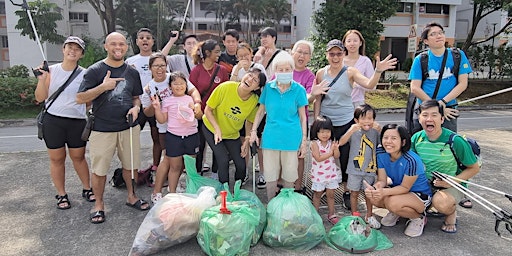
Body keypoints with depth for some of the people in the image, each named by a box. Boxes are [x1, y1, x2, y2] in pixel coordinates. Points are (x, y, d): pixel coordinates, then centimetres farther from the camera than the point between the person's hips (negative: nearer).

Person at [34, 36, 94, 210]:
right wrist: (41, 80, -12)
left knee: (78, 157, 9)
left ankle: (87, 189, 25)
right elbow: (40, 98, 0)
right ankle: (61, 194, 20)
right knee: (56, 158, 7)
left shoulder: (84, 75, 1)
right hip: (52, 121, 1)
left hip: (77, 122, 0)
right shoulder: (51, 71, 1)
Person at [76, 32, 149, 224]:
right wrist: (103, 87, -20)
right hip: (102, 128, -3)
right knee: (99, 169, 4)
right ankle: (99, 204, 23)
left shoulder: (132, 72, 9)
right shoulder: (95, 70, -4)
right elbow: (80, 98, -8)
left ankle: (131, 196, 33)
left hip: (129, 127, 4)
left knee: (131, 165, 12)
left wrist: (136, 107, -4)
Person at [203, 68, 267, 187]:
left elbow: (249, 121, 0)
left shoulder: (254, 100, -19)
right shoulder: (225, 87, -28)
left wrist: (247, 140, -9)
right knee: (223, 160, -19)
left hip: (232, 134, 3)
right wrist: (217, 129, -27)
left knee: (241, 166, 0)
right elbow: (208, 110, -17)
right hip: (211, 129, -3)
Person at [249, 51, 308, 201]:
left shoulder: (298, 89, -3)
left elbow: (302, 117, 2)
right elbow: (260, 111, 10)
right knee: (270, 175, 8)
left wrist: (304, 140, 1)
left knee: (289, 175, 10)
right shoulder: (268, 87, 1)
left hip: (291, 138, -1)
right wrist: (253, 131, 4)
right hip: (270, 137, 1)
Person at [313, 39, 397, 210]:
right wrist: (316, 120, 2)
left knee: (345, 158, 7)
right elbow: (317, 99, 5)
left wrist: (378, 71, -40)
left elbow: (369, 85, -22)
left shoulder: (350, 72, -6)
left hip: (345, 122, -1)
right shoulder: (321, 73, 0)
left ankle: (347, 191, 24)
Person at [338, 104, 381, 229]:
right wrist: (351, 131, -32)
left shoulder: (375, 131, -1)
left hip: (370, 169, 2)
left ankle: (369, 216, 33)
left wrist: (380, 129, -21)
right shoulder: (354, 130, -7)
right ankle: (355, 216, 27)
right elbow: (341, 142, -18)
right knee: (354, 193, 11)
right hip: (355, 169, -2)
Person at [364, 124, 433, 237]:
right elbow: (382, 180, -11)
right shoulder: (381, 154, -12)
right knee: (372, 196, -21)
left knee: (393, 202, -35)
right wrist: (373, 188, -35)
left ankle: (419, 218, -2)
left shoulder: (411, 161, -31)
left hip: (421, 195, -6)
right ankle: (396, 212, 11)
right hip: (397, 188, 6)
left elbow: (405, 187, -23)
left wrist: (384, 192, -40)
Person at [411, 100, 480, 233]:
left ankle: (451, 213, 0)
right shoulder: (416, 138, -6)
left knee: (441, 202, -38)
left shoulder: (455, 141, -18)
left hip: (453, 186, -4)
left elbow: (474, 168, -8)